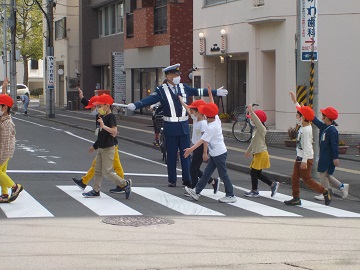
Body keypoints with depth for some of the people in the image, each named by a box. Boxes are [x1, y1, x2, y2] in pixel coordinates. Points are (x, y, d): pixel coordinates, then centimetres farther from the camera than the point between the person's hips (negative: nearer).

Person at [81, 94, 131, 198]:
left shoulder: (111, 117, -15)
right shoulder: (103, 117, 12)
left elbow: (114, 131, -29)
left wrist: (103, 126, -39)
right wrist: (94, 146, 27)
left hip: (108, 148, -9)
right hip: (101, 148, 9)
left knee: (107, 172, -8)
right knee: (98, 170, 10)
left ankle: (125, 184, 3)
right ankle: (96, 191, 16)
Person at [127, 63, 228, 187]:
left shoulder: (184, 87, 6)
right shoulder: (161, 90, -8)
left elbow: (199, 91, 15)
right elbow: (149, 99, -20)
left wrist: (216, 92, 18)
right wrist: (134, 105, -35)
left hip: (184, 126, 4)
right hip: (170, 126, -3)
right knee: (171, 155, 5)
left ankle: (187, 179, 14)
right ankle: (172, 180, 14)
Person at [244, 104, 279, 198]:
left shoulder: (262, 129, -15)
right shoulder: (256, 130, 15)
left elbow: (258, 121, -37)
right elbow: (253, 141, 28)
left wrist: (251, 112, -46)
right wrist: (248, 151, 38)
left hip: (261, 154, -10)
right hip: (257, 154, 10)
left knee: (254, 172, -3)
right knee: (257, 173, 11)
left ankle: (254, 191, 8)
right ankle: (273, 184, 19)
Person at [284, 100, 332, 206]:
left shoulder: (306, 130, -22)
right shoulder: (303, 126, 6)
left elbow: (307, 146, -25)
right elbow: (301, 110, 22)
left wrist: (304, 161, -27)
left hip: (306, 159, -9)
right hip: (299, 157, 9)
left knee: (307, 179, -2)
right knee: (295, 178, 9)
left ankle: (325, 192, 7)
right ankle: (296, 198, 13)